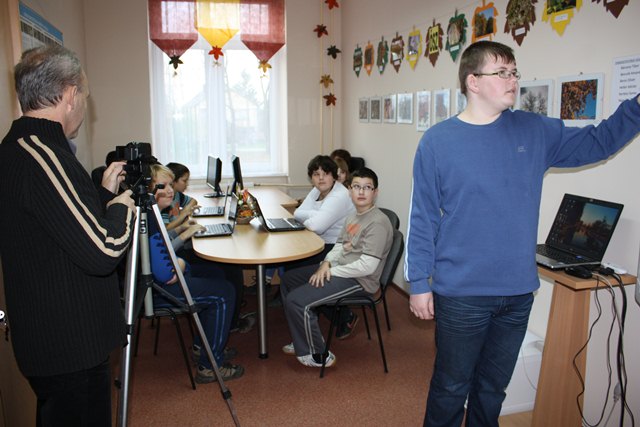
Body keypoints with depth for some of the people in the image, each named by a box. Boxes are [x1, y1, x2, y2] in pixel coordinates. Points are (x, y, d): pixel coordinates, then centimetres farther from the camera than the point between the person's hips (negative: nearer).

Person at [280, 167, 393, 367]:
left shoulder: (378, 222, -20)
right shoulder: (353, 216, 10)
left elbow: (367, 266, -25)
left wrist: (331, 271, -16)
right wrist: (326, 263, -6)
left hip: (359, 280, -10)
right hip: (339, 269, 10)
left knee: (295, 301, -18)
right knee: (288, 280, 15)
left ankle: (319, 356, 2)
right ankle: (303, 340, 23)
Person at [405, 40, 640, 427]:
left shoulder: (535, 131, 3)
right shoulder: (438, 141, -8)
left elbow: (597, 142, 14)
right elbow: (423, 219, -7)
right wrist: (419, 282, -6)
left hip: (518, 293, 4)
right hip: (461, 295, -4)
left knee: (493, 388, 21)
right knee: (451, 388, 12)